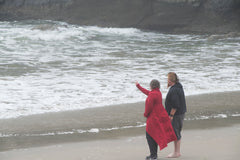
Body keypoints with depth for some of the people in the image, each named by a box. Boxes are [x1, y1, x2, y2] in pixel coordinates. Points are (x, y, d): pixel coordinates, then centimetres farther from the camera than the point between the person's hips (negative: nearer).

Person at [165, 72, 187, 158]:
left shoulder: (173, 90, -23)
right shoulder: (179, 87, 10)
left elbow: (175, 105, -26)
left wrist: (171, 115, -20)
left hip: (176, 114, -10)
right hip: (180, 113, 10)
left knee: (175, 133, -2)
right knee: (176, 133, 16)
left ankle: (176, 152, 4)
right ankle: (177, 151, 24)